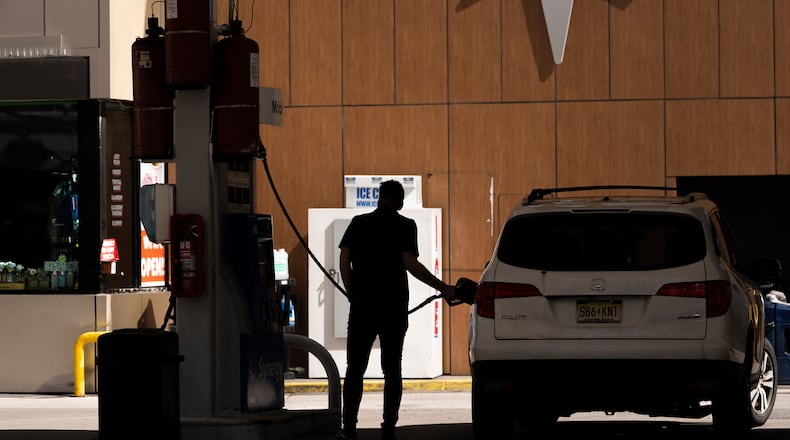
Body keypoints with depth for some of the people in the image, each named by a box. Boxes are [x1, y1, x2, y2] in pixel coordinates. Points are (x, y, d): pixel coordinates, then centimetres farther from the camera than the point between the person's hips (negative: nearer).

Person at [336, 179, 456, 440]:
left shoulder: (358, 223, 5)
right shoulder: (405, 226, -3)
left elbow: (344, 260, 1)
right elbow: (410, 263, -13)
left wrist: (353, 295, 11)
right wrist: (443, 289, -9)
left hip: (362, 306, 1)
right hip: (394, 308, -1)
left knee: (355, 369, 6)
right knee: (392, 370, 5)